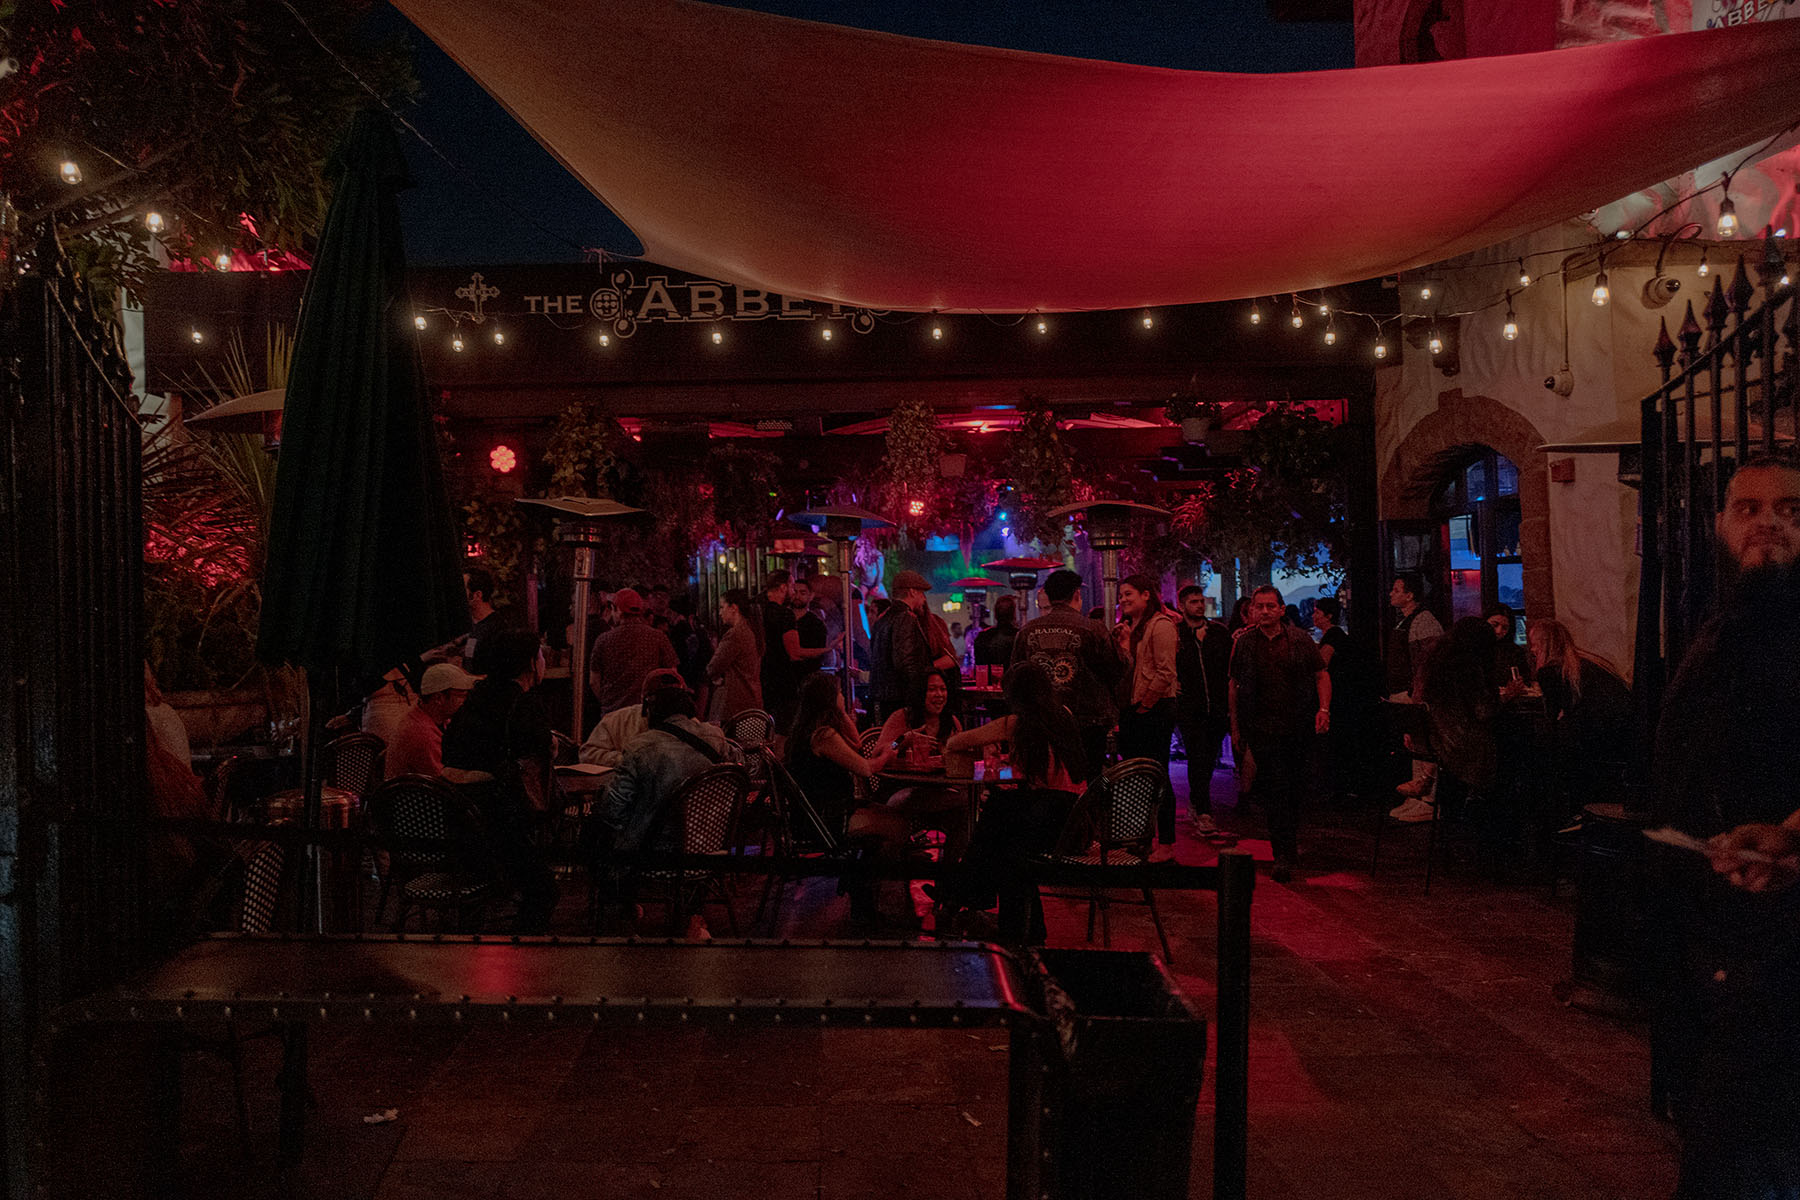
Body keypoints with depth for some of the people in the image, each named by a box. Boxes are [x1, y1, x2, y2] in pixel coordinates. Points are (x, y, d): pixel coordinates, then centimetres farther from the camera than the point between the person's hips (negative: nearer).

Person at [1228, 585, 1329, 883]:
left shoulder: (1300, 640, 4)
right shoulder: (1244, 644, 4)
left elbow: (1322, 675, 8)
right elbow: (1234, 686, 9)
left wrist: (1324, 708, -7)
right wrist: (1235, 727, 7)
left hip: (1299, 726, 1)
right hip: (1262, 729, -1)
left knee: (1295, 789, 10)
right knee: (1274, 789, -8)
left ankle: (1290, 843, 32)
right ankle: (1283, 854, -6)